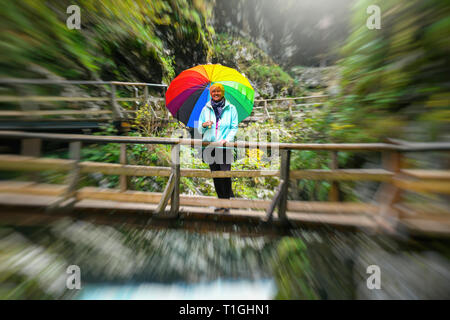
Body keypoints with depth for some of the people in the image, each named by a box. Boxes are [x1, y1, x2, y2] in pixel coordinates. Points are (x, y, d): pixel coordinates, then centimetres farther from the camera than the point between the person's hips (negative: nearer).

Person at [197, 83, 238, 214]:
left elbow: (234, 127, 1)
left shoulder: (231, 108, 9)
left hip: (225, 146, -3)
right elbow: (199, 129, 15)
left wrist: (227, 139, -16)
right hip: (210, 145, 3)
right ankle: (222, 200, 21)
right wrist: (204, 125, -8)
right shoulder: (206, 109, 15)